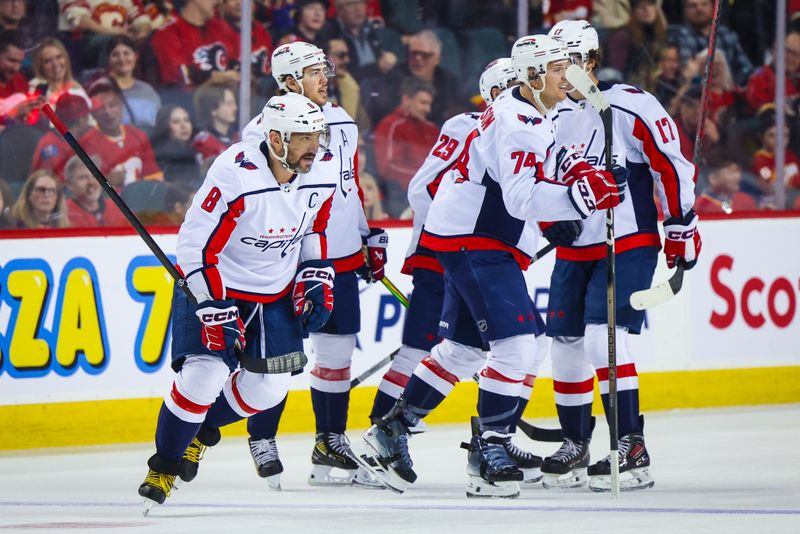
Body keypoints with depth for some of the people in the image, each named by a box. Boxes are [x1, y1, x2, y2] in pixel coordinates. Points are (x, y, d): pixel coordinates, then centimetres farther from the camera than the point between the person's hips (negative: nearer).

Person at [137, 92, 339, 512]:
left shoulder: (321, 174, -11)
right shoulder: (234, 174, -30)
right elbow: (195, 248, -25)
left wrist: (315, 281, 1)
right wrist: (216, 312, -26)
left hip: (275, 293, 6)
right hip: (213, 285, -6)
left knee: (269, 388, 3)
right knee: (204, 376, -18)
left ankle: (201, 427, 32)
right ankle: (163, 468, 1)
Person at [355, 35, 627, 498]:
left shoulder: (528, 116, 14)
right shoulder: (517, 125, -20)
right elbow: (522, 197, -32)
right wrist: (580, 196, -42)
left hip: (476, 241, 11)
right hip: (474, 244, -11)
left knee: (462, 350, 15)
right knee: (516, 346, -16)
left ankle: (390, 432, 23)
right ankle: (489, 452, -12)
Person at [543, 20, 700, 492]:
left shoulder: (631, 107, -11)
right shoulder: (553, 118, 9)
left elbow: (673, 167, -9)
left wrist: (682, 229, -8)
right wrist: (551, 219, 1)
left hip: (628, 245, -7)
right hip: (574, 251, 7)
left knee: (605, 338, -19)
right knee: (566, 344, 7)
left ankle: (632, 451, -17)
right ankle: (576, 448, 21)